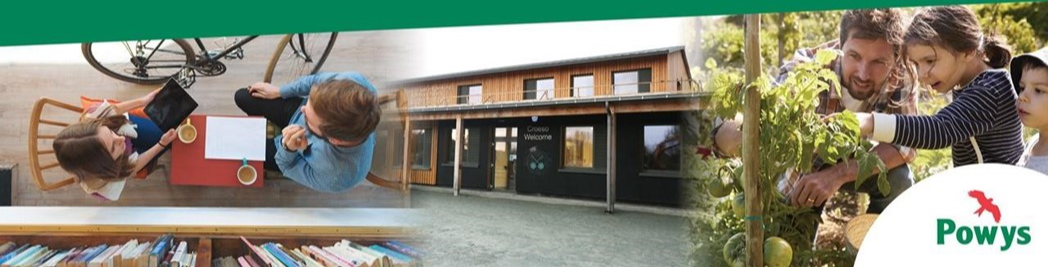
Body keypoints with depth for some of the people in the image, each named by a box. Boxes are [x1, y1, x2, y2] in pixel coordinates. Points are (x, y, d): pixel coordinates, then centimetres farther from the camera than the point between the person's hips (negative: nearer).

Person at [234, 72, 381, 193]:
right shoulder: (353, 80, -44)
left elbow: (288, 166, -24)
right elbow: (318, 80, -16)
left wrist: (288, 149, -45)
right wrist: (279, 91, -3)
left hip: (303, 153, -3)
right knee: (242, 97, 15)